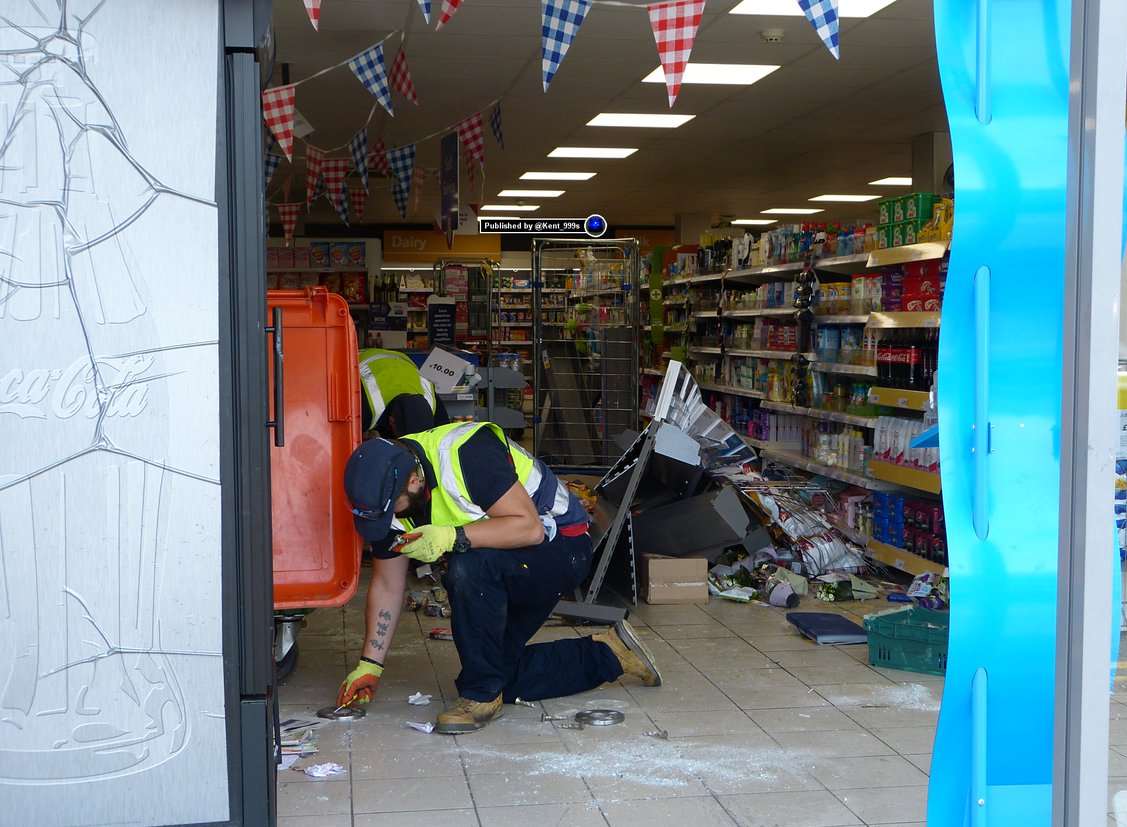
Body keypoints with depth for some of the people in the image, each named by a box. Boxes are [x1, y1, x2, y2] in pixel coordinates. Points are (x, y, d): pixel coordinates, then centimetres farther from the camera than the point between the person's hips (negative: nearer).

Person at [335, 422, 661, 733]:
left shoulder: (465, 453, -31)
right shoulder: (389, 486, -8)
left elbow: (529, 527, -34)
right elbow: (388, 583, 0)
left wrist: (450, 537, -40)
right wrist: (369, 666, -2)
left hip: (558, 546, -9)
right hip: (495, 570, 9)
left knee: (469, 567, -35)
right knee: (502, 672, 5)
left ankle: (482, 694, -19)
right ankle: (608, 654, 22)